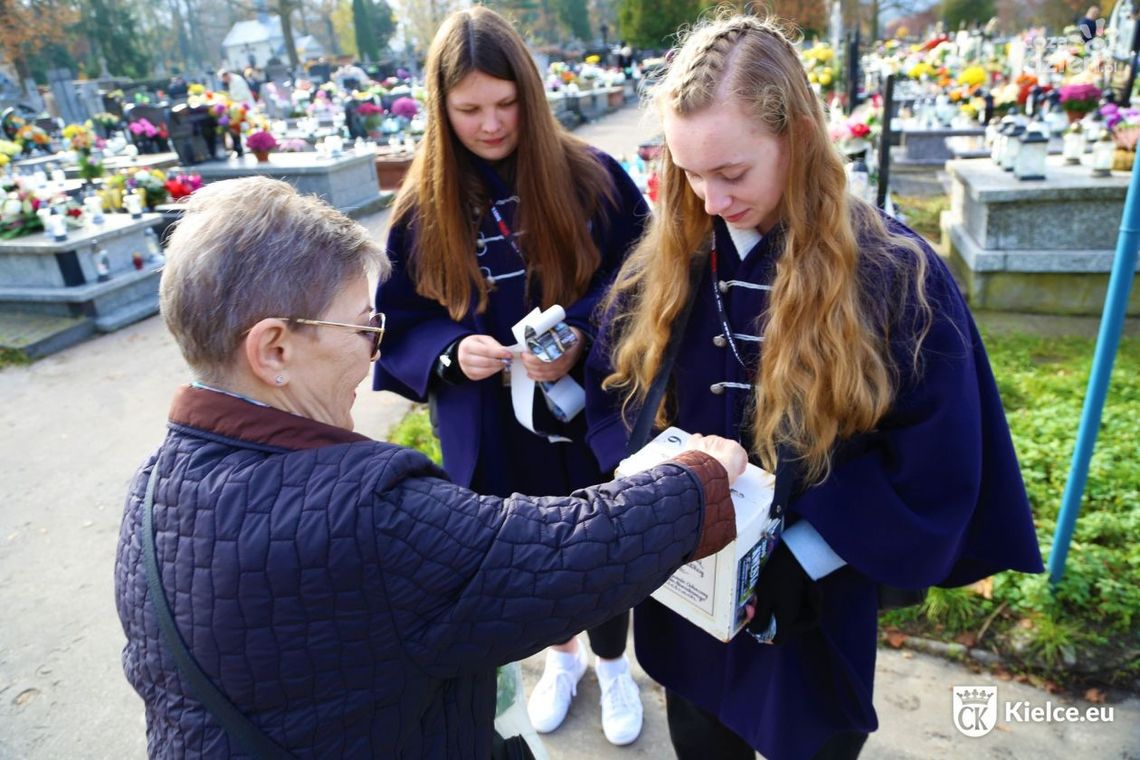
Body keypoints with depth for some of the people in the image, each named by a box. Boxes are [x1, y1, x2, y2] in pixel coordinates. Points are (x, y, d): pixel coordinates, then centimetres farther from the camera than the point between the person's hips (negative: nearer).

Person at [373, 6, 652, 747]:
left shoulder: (593, 177, -11)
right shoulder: (423, 205, -6)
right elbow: (399, 324, -1)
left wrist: (581, 338, -25)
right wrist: (452, 352, -22)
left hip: (590, 414, -1)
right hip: (491, 430, 2)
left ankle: (614, 667, 49)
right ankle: (562, 657, 53)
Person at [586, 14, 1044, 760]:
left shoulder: (898, 278, -17)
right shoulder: (666, 258, -7)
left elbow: (933, 480, -13)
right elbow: (610, 397, 2)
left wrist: (798, 560, -19)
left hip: (813, 609, -2)